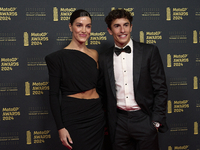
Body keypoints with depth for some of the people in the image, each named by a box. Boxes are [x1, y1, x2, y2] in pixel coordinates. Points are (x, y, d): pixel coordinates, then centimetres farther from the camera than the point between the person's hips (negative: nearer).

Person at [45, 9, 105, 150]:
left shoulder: (94, 54, 8)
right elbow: (54, 95, -6)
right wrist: (60, 128, -11)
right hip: (73, 116, -5)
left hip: (97, 115, 5)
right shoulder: (58, 57, -6)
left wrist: (106, 117, 13)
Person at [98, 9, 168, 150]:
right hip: (118, 121, 2)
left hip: (144, 120, -2)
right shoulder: (104, 57, 5)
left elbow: (160, 89, -2)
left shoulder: (149, 52, -2)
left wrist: (156, 121, -6)